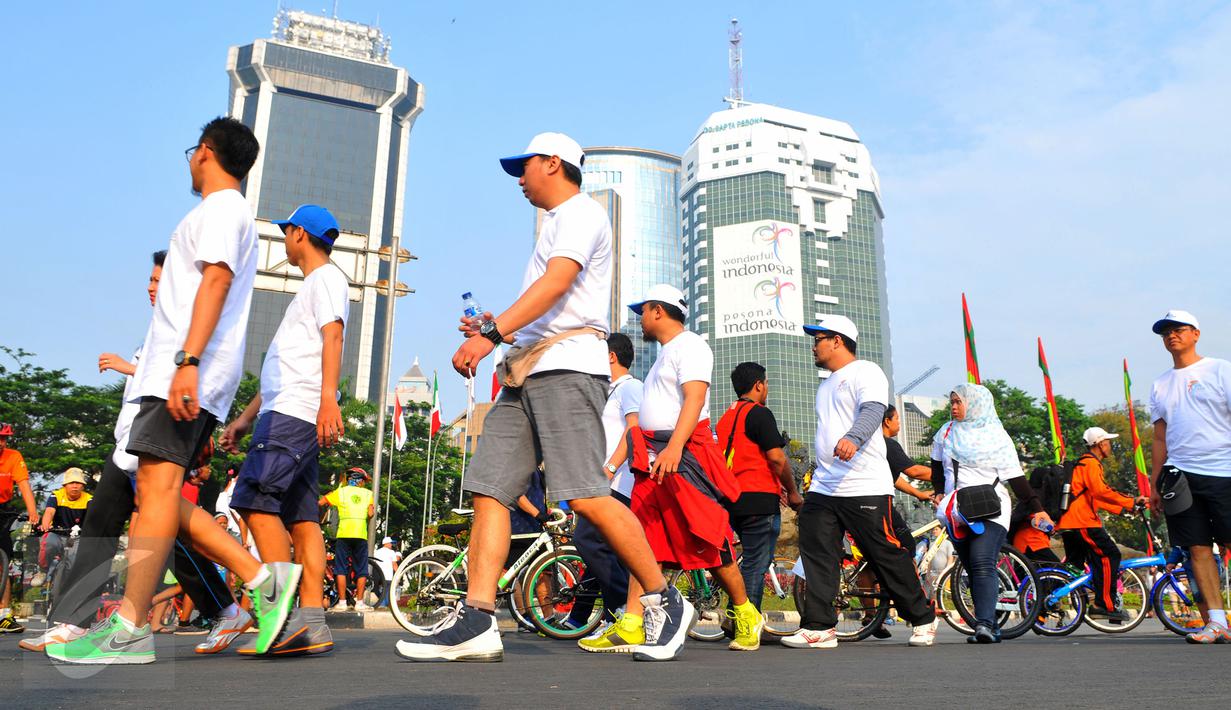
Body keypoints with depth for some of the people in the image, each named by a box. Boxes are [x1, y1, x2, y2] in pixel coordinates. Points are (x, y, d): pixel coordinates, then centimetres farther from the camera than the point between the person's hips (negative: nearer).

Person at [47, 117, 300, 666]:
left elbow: (216, 280, -16)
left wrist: (188, 362, -26)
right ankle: (263, 578, 0)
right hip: (175, 374, 10)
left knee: (158, 483, -15)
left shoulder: (221, 208, -1)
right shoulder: (231, 214, 30)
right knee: (156, 490, 5)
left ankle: (129, 628, -16)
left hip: (186, 372, -10)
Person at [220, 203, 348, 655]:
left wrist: (328, 398, -29)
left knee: (255, 499, -17)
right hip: (286, 412, 10)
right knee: (301, 517, 2)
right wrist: (246, 417, 27)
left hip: (297, 412, -10)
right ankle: (311, 624, 0)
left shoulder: (327, 278, 2)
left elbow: (333, 337, -16)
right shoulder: (309, 288, 31)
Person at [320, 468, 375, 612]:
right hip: (361, 535, 1)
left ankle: (341, 602, 0)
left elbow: (318, 503, 4)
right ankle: (359, 602, 5)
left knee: (341, 569, 3)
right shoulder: (368, 493, 12)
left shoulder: (340, 491, 9)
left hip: (344, 534, -1)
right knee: (361, 570, 7)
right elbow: (371, 513, 1)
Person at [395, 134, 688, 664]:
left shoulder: (580, 212, 2)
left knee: (586, 496, -16)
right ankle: (476, 623, -3)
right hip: (528, 372, 10)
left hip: (567, 367, -10)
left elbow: (557, 282, -17)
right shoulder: (556, 223, 31)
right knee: (489, 490, -2)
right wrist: (499, 329, 19)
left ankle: (665, 604, -2)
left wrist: (491, 334, -24)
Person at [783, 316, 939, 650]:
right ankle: (819, 628, 3)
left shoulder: (865, 372, -3)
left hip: (865, 488, -8)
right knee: (816, 556, -1)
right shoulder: (826, 385, 24)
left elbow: (873, 411, -22)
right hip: (822, 488, 8)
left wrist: (852, 438, -42)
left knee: (888, 556, 1)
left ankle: (922, 620, 19)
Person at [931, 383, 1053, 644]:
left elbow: (1016, 477, -2)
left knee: (983, 564, -21)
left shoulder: (997, 436, -1)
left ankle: (985, 624, -28)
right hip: (957, 513, 5)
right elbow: (937, 464, 25)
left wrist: (1037, 508, -8)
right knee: (972, 570, 4)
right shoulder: (946, 432, 11)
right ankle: (990, 629, 10)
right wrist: (940, 491, 13)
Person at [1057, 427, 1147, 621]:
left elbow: (1095, 498, 27)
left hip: (1069, 523, 10)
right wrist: (1132, 501, -21)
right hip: (1082, 521, -10)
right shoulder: (1091, 463, -6)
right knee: (1110, 555, -9)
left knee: (1075, 565, 14)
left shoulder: (1083, 464, 26)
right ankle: (1105, 604, -11)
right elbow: (1101, 491, -22)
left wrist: (1122, 509, 20)